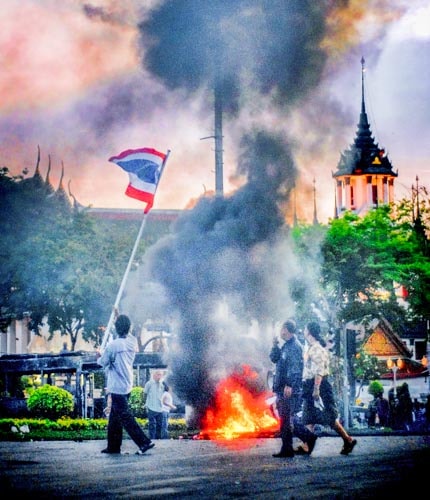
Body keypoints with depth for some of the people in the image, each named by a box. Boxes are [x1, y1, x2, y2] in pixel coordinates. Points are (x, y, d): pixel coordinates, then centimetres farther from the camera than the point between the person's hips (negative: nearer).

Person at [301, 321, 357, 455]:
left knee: (329, 417, -7)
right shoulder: (311, 348, 16)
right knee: (309, 418, 5)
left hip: (319, 385, -10)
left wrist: (316, 389, -24)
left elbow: (319, 370, -20)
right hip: (310, 386, 10)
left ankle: (348, 440, -1)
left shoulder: (316, 349, -13)